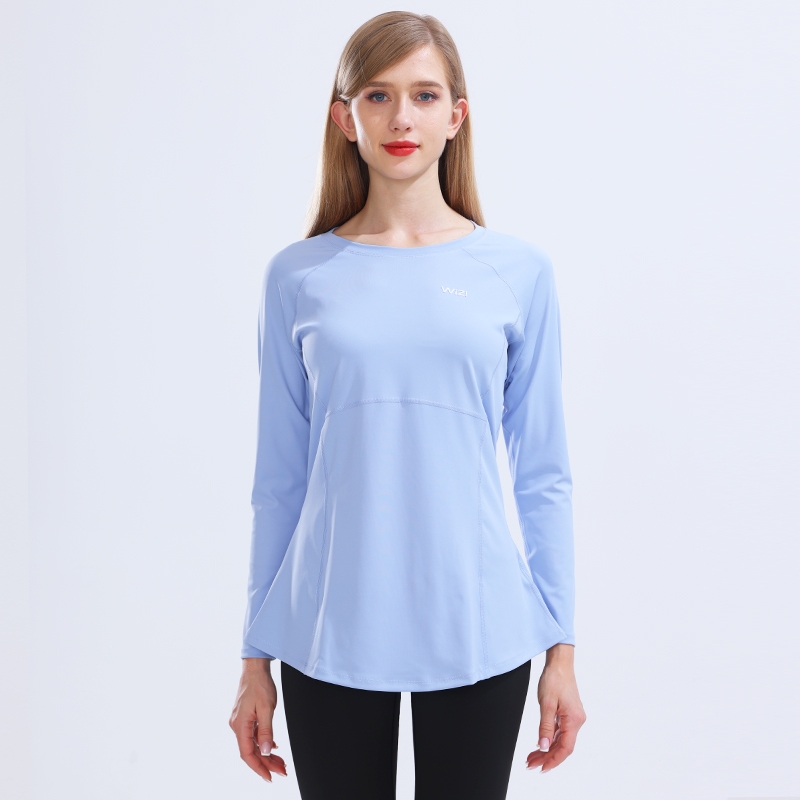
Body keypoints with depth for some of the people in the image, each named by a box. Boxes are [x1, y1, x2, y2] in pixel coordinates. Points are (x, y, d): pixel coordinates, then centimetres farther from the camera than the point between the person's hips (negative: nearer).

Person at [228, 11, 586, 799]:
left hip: (475, 633, 0)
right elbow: (280, 477, 4)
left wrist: (561, 645, 1)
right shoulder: (299, 277, 1)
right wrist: (256, 657, 6)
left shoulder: (518, 271, 1)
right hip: (332, 638, 1)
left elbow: (543, 474, 3)